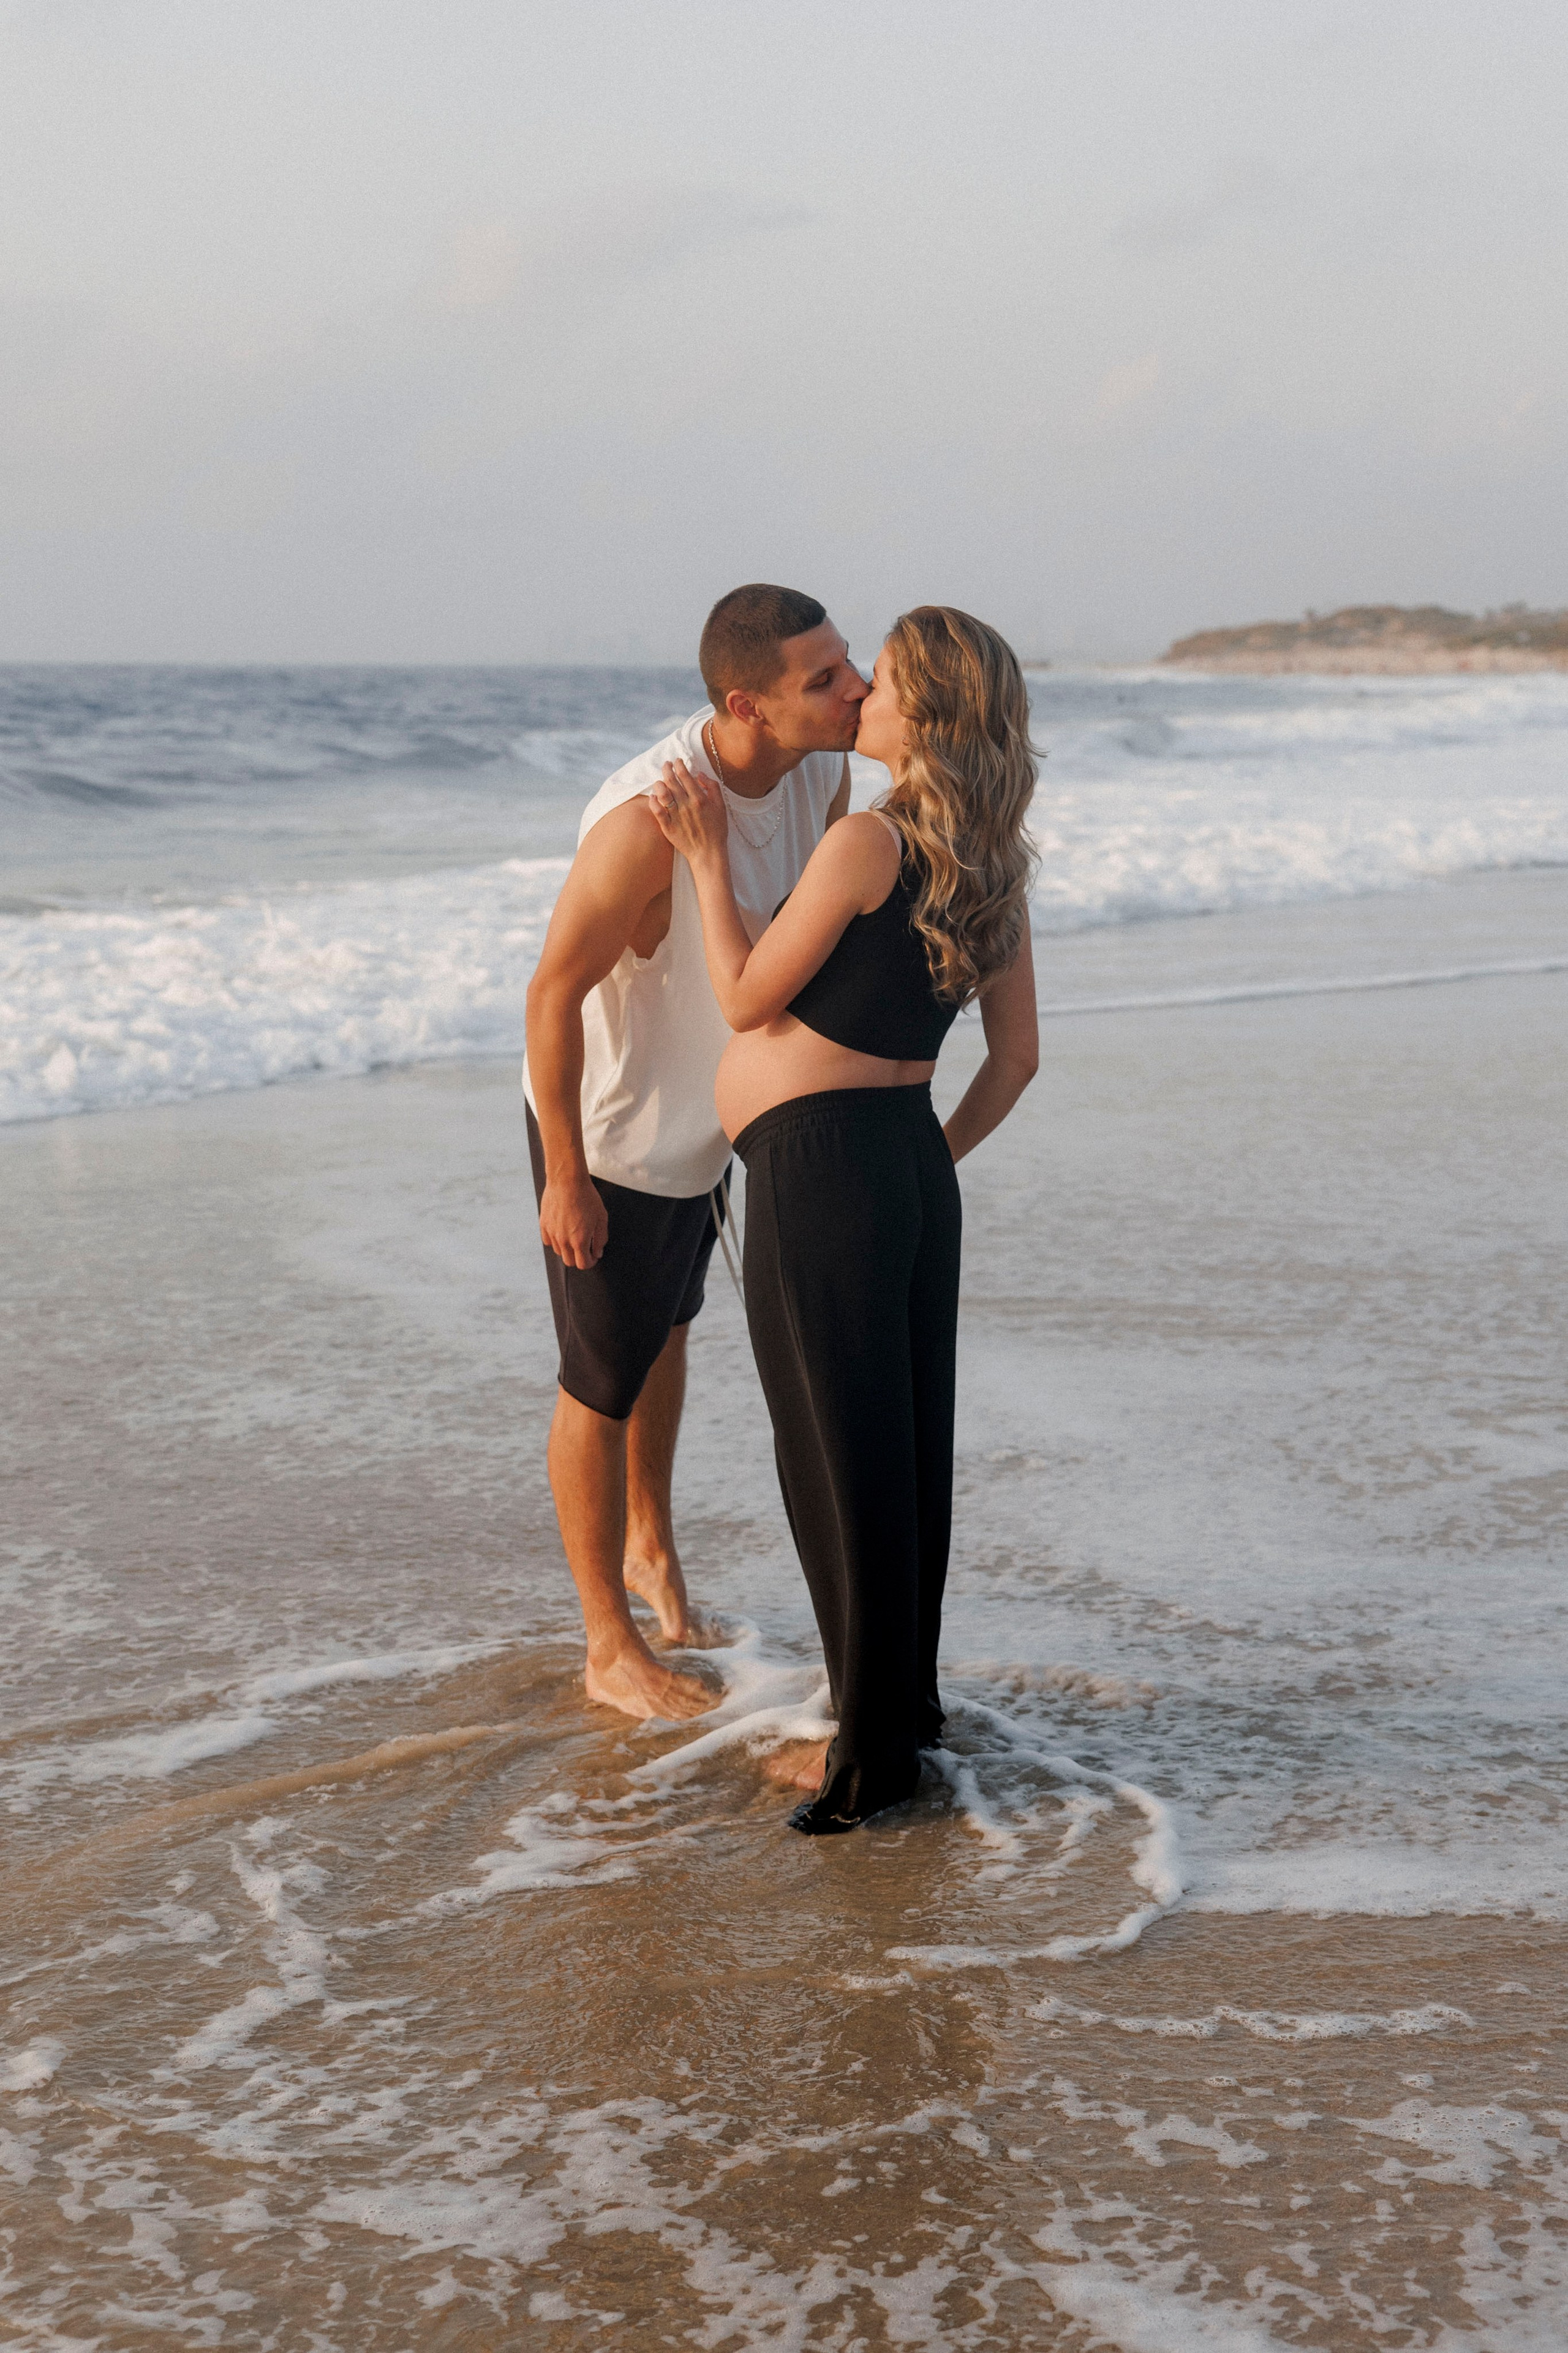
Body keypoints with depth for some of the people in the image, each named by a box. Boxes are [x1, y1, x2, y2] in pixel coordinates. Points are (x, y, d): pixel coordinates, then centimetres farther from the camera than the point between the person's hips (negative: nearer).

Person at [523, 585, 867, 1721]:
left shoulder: (821, 768, -14)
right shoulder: (649, 817, -37)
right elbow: (554, 992, -28)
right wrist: (565, 1180, -21)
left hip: (705, 1112, 8)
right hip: (608, 1128, -8)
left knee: (665, 1326, 27)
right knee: (606, 1381, 7)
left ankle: (650, 1544, 51)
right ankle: (613, 1648, 23)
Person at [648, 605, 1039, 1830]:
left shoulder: (870, 841, -16)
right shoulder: (995, 865, 8)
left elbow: (746, 1000, -7)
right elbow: (1017, 1057, 14)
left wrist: (707, 856, 0)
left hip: (817, 1169, -8)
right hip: (913, 1173, 8)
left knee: (843, 1460, 2)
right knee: (908, 1452, 17)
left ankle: (871, 1750, 11)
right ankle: (908, 1705, 30)